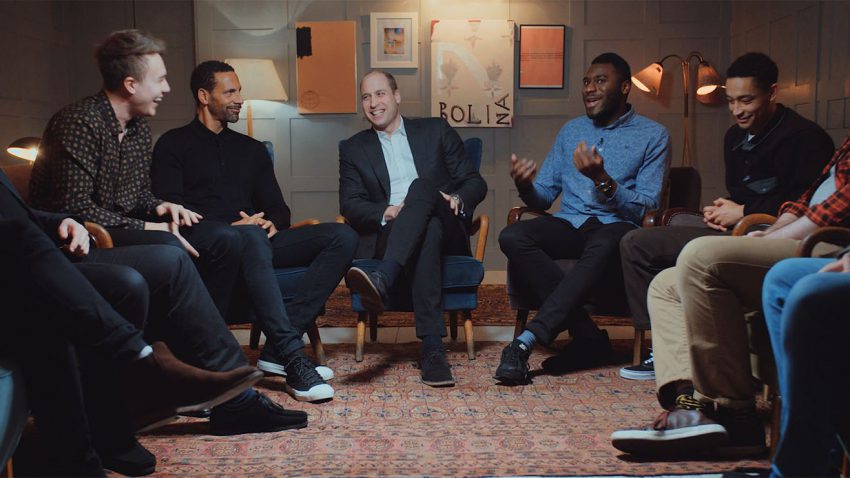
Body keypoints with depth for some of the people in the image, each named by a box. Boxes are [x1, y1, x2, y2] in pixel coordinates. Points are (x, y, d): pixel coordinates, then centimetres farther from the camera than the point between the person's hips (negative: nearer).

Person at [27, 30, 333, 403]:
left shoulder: (138, 127, 12)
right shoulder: (80, 123, -15)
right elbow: (74, 207, -20)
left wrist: (160, 208, -4)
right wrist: (147, 227, -21)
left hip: (124, 231, 8)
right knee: (166, 248, -37)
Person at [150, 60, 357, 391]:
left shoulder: (252, 149, 27)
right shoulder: (174, 145, 12)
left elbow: (278, 208, 22)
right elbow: (169, 208, -3)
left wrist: (271, 223, -4)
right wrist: (233, 225, -16)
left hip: (253, 241, 6)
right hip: (200, 240, -5)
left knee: (342, 236, -16)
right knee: (248, 237, -41)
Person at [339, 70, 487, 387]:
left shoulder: (436, 131, 19)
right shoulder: (353, 149, 19)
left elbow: (475, 182, 13)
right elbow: (349, 205, 5)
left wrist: (458, 199, -12)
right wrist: (386, 212, -17)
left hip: (446, 233, 0)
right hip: (387, 236, 0)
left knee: (422, 186, -34)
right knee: (426, 233, -38)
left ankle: (382, 280, -56)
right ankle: (432, 348, -50)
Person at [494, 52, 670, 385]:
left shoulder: (653, 136, 7)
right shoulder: (571, 130, 20)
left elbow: (646, 209, -3)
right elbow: (544, 197, 17)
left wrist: (603, 180, -19)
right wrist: (525, 186, -8)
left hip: (616, 228, -4)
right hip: (568, 225, 4)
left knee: (602, 244, -41)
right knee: (512, 237, -28)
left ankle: (526, 341, -42)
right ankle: (587, 335, -26)